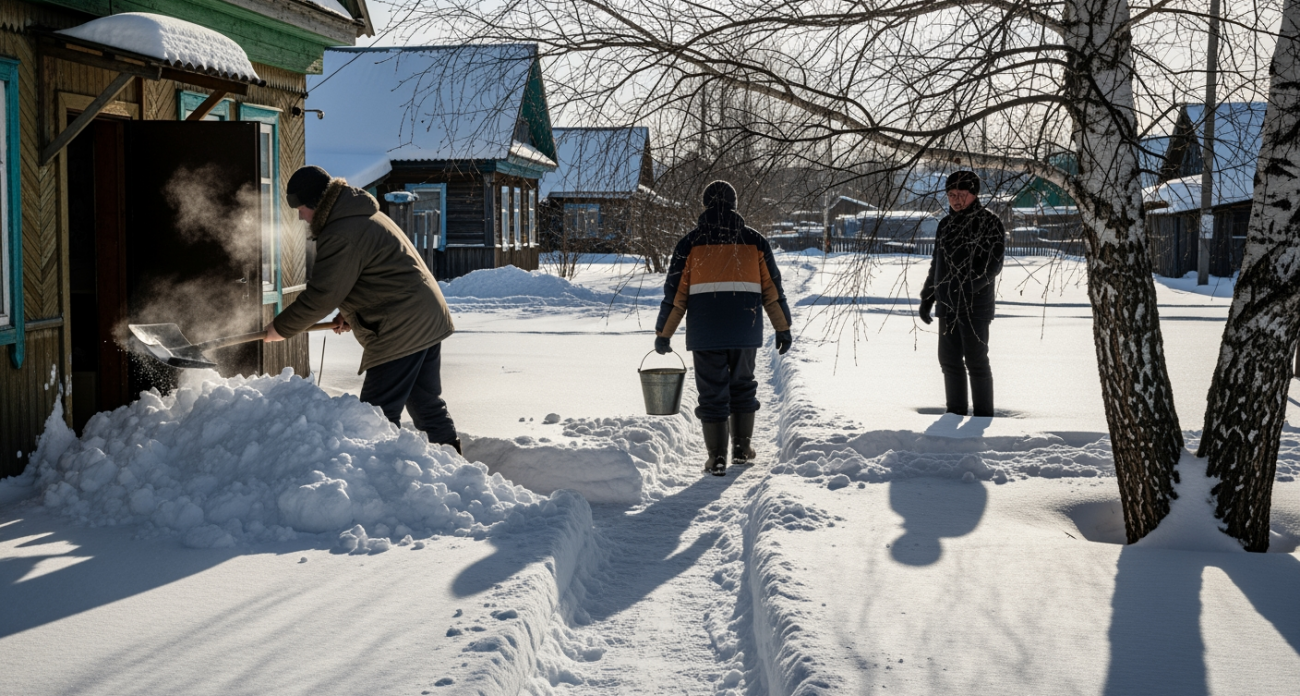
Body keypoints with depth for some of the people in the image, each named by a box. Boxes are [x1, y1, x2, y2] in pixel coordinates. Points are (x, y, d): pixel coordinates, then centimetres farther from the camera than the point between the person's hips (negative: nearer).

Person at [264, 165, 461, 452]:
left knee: (379, 415, -4)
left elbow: (321, 295, -15)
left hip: (401, 331, -11)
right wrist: (350, 314, 15)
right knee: (428, 405, 16)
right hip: (430, 319, 11)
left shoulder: (341, 235, -16)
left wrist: (280, 328, -2)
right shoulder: (366, 216, 18)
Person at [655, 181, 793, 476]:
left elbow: (675, 293, -2)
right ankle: (741, 449, 21)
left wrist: (663, 334, 5)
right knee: (742, 385, 19)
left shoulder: (690, 244, 0)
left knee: (712, 392, 5)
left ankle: (717, 458, 5)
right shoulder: (754, 241, 5)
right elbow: (773, 289, 5)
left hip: (705, 334, -2)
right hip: (745, 332, 2)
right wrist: (783, 328, 12)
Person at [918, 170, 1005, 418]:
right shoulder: (946, 224, 14)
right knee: (949, 359, 10)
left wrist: (969, 286, -26)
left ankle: (983, 414, 4)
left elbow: (993, 264, -13)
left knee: (976, 361, -4)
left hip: (975, 305, -7)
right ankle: (955, 412, 19)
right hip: (947, 304, 7)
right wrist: (927, 298, 17)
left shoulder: (989, 223, -5)